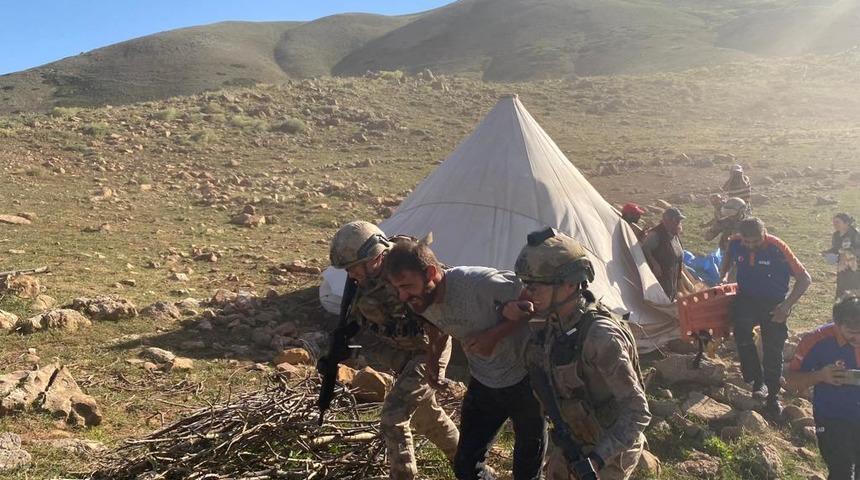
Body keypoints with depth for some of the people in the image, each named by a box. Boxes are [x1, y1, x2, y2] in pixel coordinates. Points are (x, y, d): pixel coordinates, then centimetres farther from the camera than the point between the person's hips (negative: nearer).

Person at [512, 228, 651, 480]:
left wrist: (597, 459, -35)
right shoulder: (554, 319, -12)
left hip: (608, 446, -7)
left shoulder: (601, 337, -34)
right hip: (569, 436, 7)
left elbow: (637, 411, -27)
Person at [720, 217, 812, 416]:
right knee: (742, 330, -27)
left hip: (774, 304, -2)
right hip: (746, 298, 2)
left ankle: (773, 397, 21)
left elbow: (805, 279, -16)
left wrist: (787, 305, -21)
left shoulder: (777, 248, -21)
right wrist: (723, 277, 3)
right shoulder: (735, 243, -10)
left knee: (773, 351, 1)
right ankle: (757, 380, -11)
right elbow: (727, 259, 17)